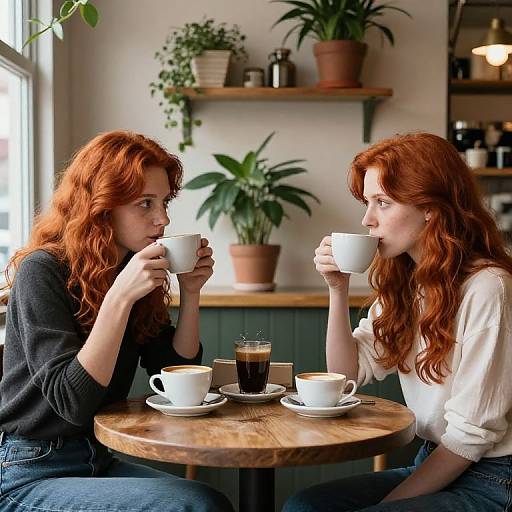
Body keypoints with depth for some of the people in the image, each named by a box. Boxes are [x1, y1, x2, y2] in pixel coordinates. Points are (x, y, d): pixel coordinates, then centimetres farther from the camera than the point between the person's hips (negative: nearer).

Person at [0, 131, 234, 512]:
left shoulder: (133, 268, 5)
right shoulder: (43, 271, -15)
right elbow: (72, 402, -22)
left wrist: (190, 292, -6)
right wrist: (118, 297, -28)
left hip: (99, 462, 7)